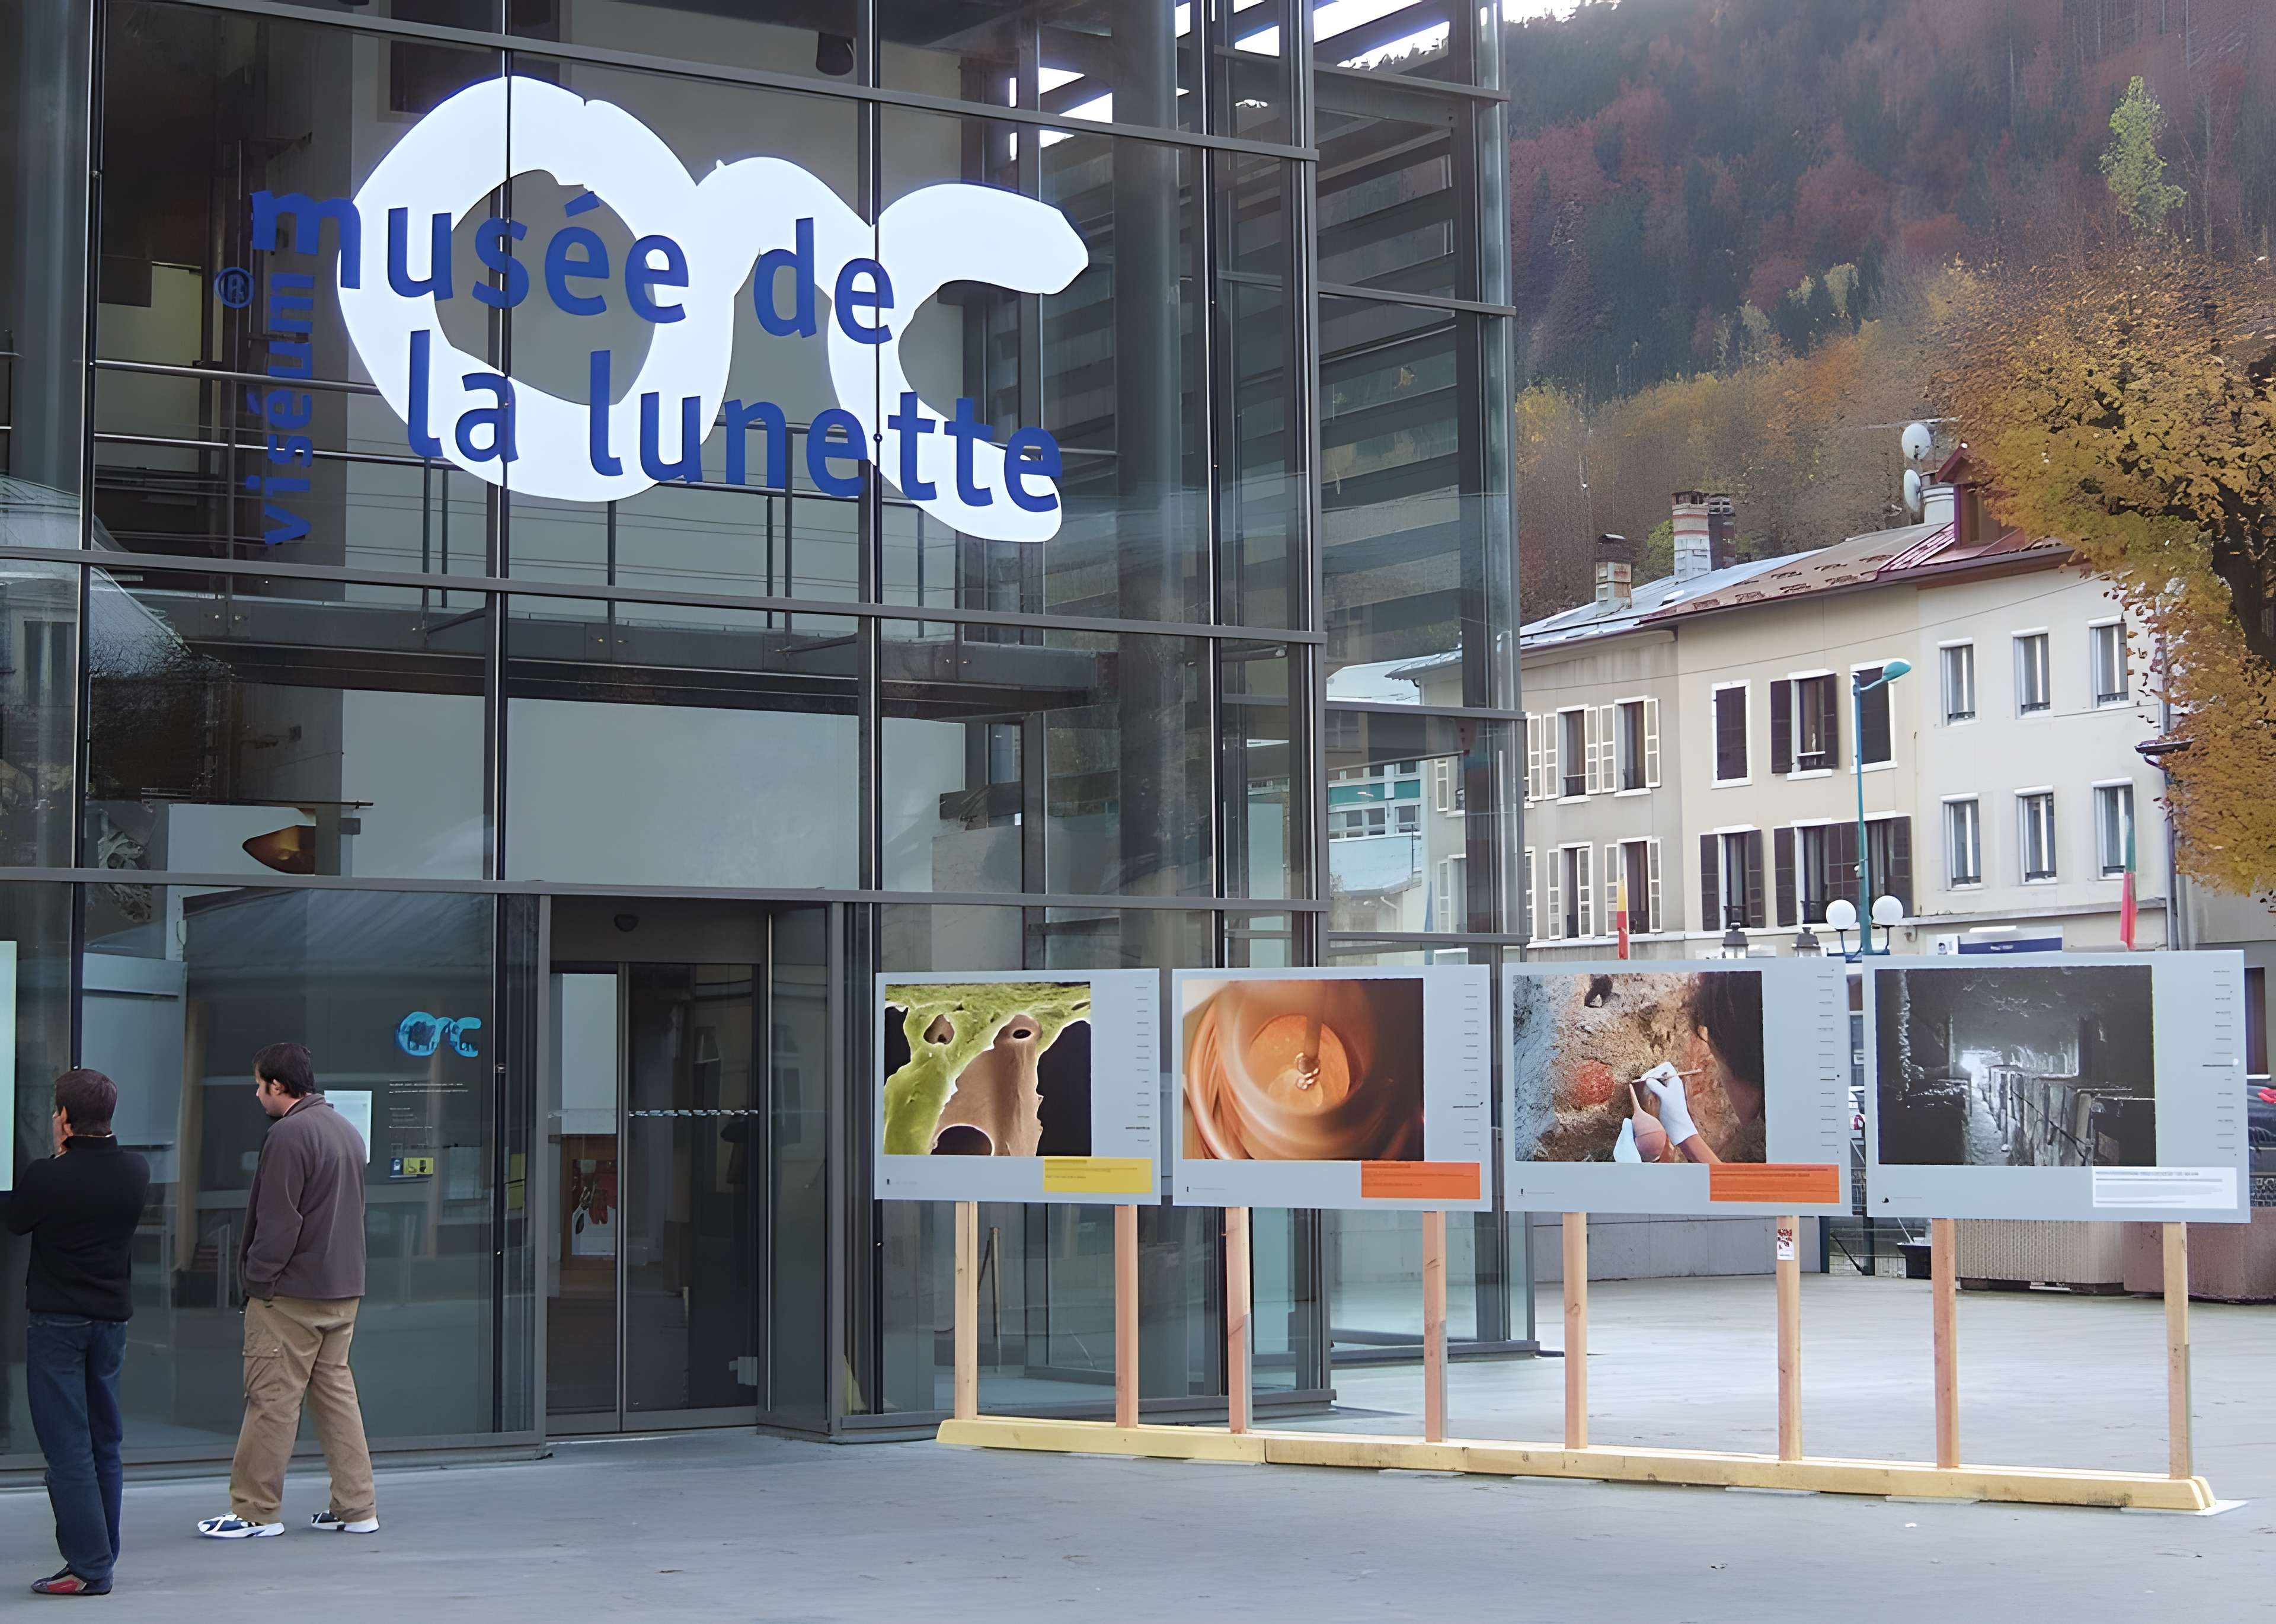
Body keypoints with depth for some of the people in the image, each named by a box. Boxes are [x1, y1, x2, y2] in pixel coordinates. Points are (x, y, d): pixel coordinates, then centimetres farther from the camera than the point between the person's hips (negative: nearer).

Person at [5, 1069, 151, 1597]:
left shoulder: (46, 1178, -17)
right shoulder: (136, 1172, -2)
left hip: (56, 1320, -5)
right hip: (113, 1316, 5)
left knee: (68, 1447, -3)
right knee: (104, 1442, 15)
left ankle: (89, 1565, -5)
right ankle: (101, 1554, 20)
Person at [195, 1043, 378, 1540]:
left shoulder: (288, 1134, -15)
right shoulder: (348, 1131, 14)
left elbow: (277, 1221, -18)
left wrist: (257, 1277, -9)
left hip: (290, 1293, -9)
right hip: (343, 1290, 9)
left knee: (271, 1400, -3)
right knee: (336, 1394, 11)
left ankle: (255, 1511, 1)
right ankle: (356, 1508, 10)